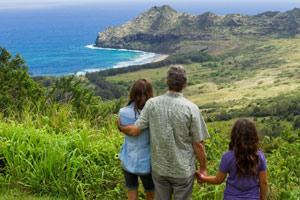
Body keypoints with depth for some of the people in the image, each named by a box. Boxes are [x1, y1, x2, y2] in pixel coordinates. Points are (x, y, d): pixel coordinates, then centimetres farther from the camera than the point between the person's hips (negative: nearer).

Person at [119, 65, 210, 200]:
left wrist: (121, 128, 15)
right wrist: (203, 168, 2)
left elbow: (135, 131, -7)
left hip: (159, 167, 3)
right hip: (183, 169, -2)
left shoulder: (152, 103, -11)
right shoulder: (191, 108, -17)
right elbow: (198, 144, -12)